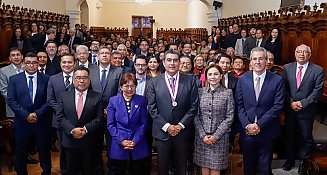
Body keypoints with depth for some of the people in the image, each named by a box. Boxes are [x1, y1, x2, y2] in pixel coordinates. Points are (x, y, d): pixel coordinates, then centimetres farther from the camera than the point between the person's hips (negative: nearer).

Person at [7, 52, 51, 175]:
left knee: (44, 151, 12)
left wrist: (38, 114, -14)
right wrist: (26, 115, -14)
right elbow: (10, 100, -5)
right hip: (21, 122, 1)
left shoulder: (46, 79, -1)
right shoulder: (14, 79, 1)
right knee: (20, 152, 13)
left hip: (41, 122, 0)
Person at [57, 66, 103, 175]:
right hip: (69, 141, 1)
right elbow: (60, 117, -2)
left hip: (89, 142, -1)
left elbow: (99, 118, -7)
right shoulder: (64, 96, 2)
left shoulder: (97, 97, -3)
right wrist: (72, 129, -16)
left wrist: (85, 129, -19)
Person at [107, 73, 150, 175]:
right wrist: (121, 140, -11)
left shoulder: (141, 100, 1)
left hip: (138, 145, 0)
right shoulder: (113, 101, 1)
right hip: (119, 145, 0)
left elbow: (144, 123, 0)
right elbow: (110, 124, 0)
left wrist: (135, 141, -10)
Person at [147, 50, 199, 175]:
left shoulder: (190, 81, 0)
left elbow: (193, 107, -2)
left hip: (182, 131, 1)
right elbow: (152, 108, -3)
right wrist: (166, 126, -11)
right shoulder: (154, 82, 0)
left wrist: (180, 125, -9)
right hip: (162, 131, 0)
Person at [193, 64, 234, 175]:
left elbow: (229, 117, -4)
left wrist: (216, 136, -10)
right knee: (204, 166, 9)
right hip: (201, 137, 2)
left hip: (220, 138, -1)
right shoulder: (200, 92, 4)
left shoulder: (227, 93, -1)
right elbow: (196, 116, 3)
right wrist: (203, 135, -7)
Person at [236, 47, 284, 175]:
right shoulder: (242, 79, 1)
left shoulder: (277, 80, -5)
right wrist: (247, 125, -11)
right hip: (247, 130, 2)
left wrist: (259, 125, -14)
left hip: (267, 130, -1)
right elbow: (239, 105, 0)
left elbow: (278, 106, -10)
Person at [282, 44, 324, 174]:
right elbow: (284, 88, -1)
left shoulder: (318, 70, -7)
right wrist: (291, 102, -12)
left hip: (307, 110, -2)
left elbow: (317, 91, -11)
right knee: (289, 135, 15)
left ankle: (303, 161, 31)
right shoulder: (288, 68, 1)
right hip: (290, 109, 2)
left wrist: (303, 103, -17)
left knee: (306, 137, 12)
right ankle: (290, 159, 33)